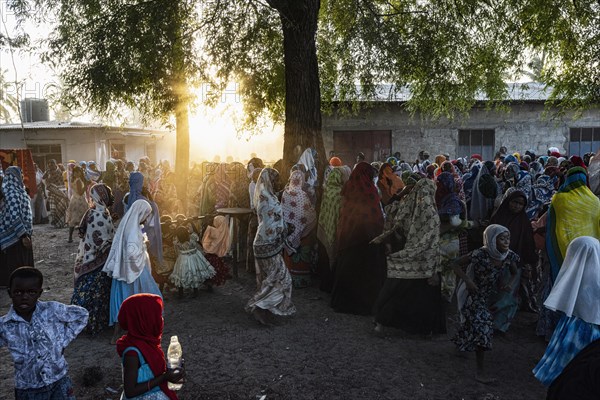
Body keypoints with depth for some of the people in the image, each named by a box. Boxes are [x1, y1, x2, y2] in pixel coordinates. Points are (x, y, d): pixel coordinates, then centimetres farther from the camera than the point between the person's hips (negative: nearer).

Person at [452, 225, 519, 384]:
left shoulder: (509, 256, -14)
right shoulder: (480, 254, -30)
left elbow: (515, 273, 4)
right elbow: (456, 264, -22)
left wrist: (510, 284, -16)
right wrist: (467, 280, -34)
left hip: (488, 294, 6)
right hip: (473, 294, -6)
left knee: (473, 323, 24)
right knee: (482, 326, -13)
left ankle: (460, 343, 55)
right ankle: (480, 371, -5)